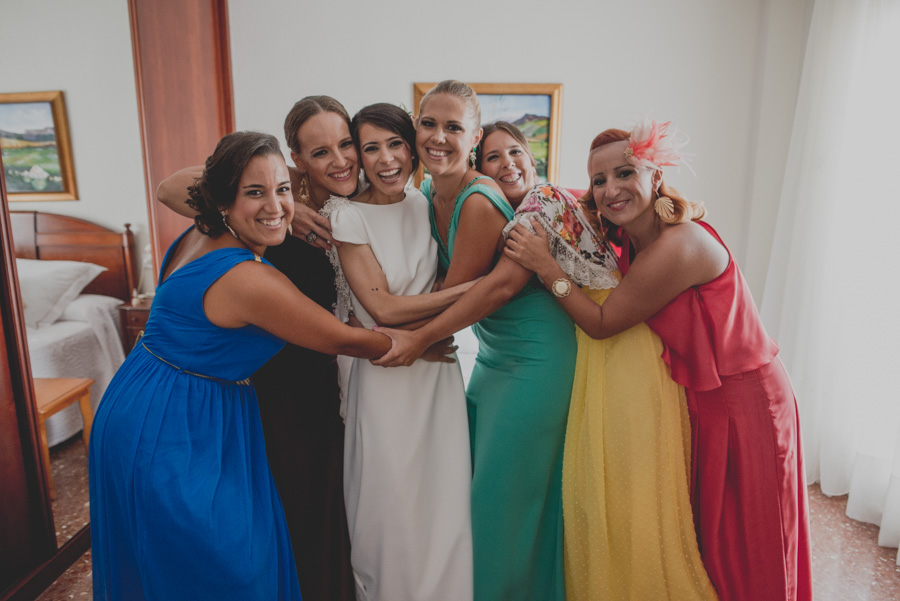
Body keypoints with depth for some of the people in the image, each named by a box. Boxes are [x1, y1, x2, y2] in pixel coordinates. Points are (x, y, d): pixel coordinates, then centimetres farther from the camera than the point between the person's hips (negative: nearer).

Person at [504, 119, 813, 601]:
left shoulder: (678, 246, -28)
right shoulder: (629, 240, -2)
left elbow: (602, 322, -21)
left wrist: (546, 266, -20)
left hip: (741, 404, -8)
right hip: (702, 399, 8)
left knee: (739, 558, 13)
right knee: (697, 543, 23)